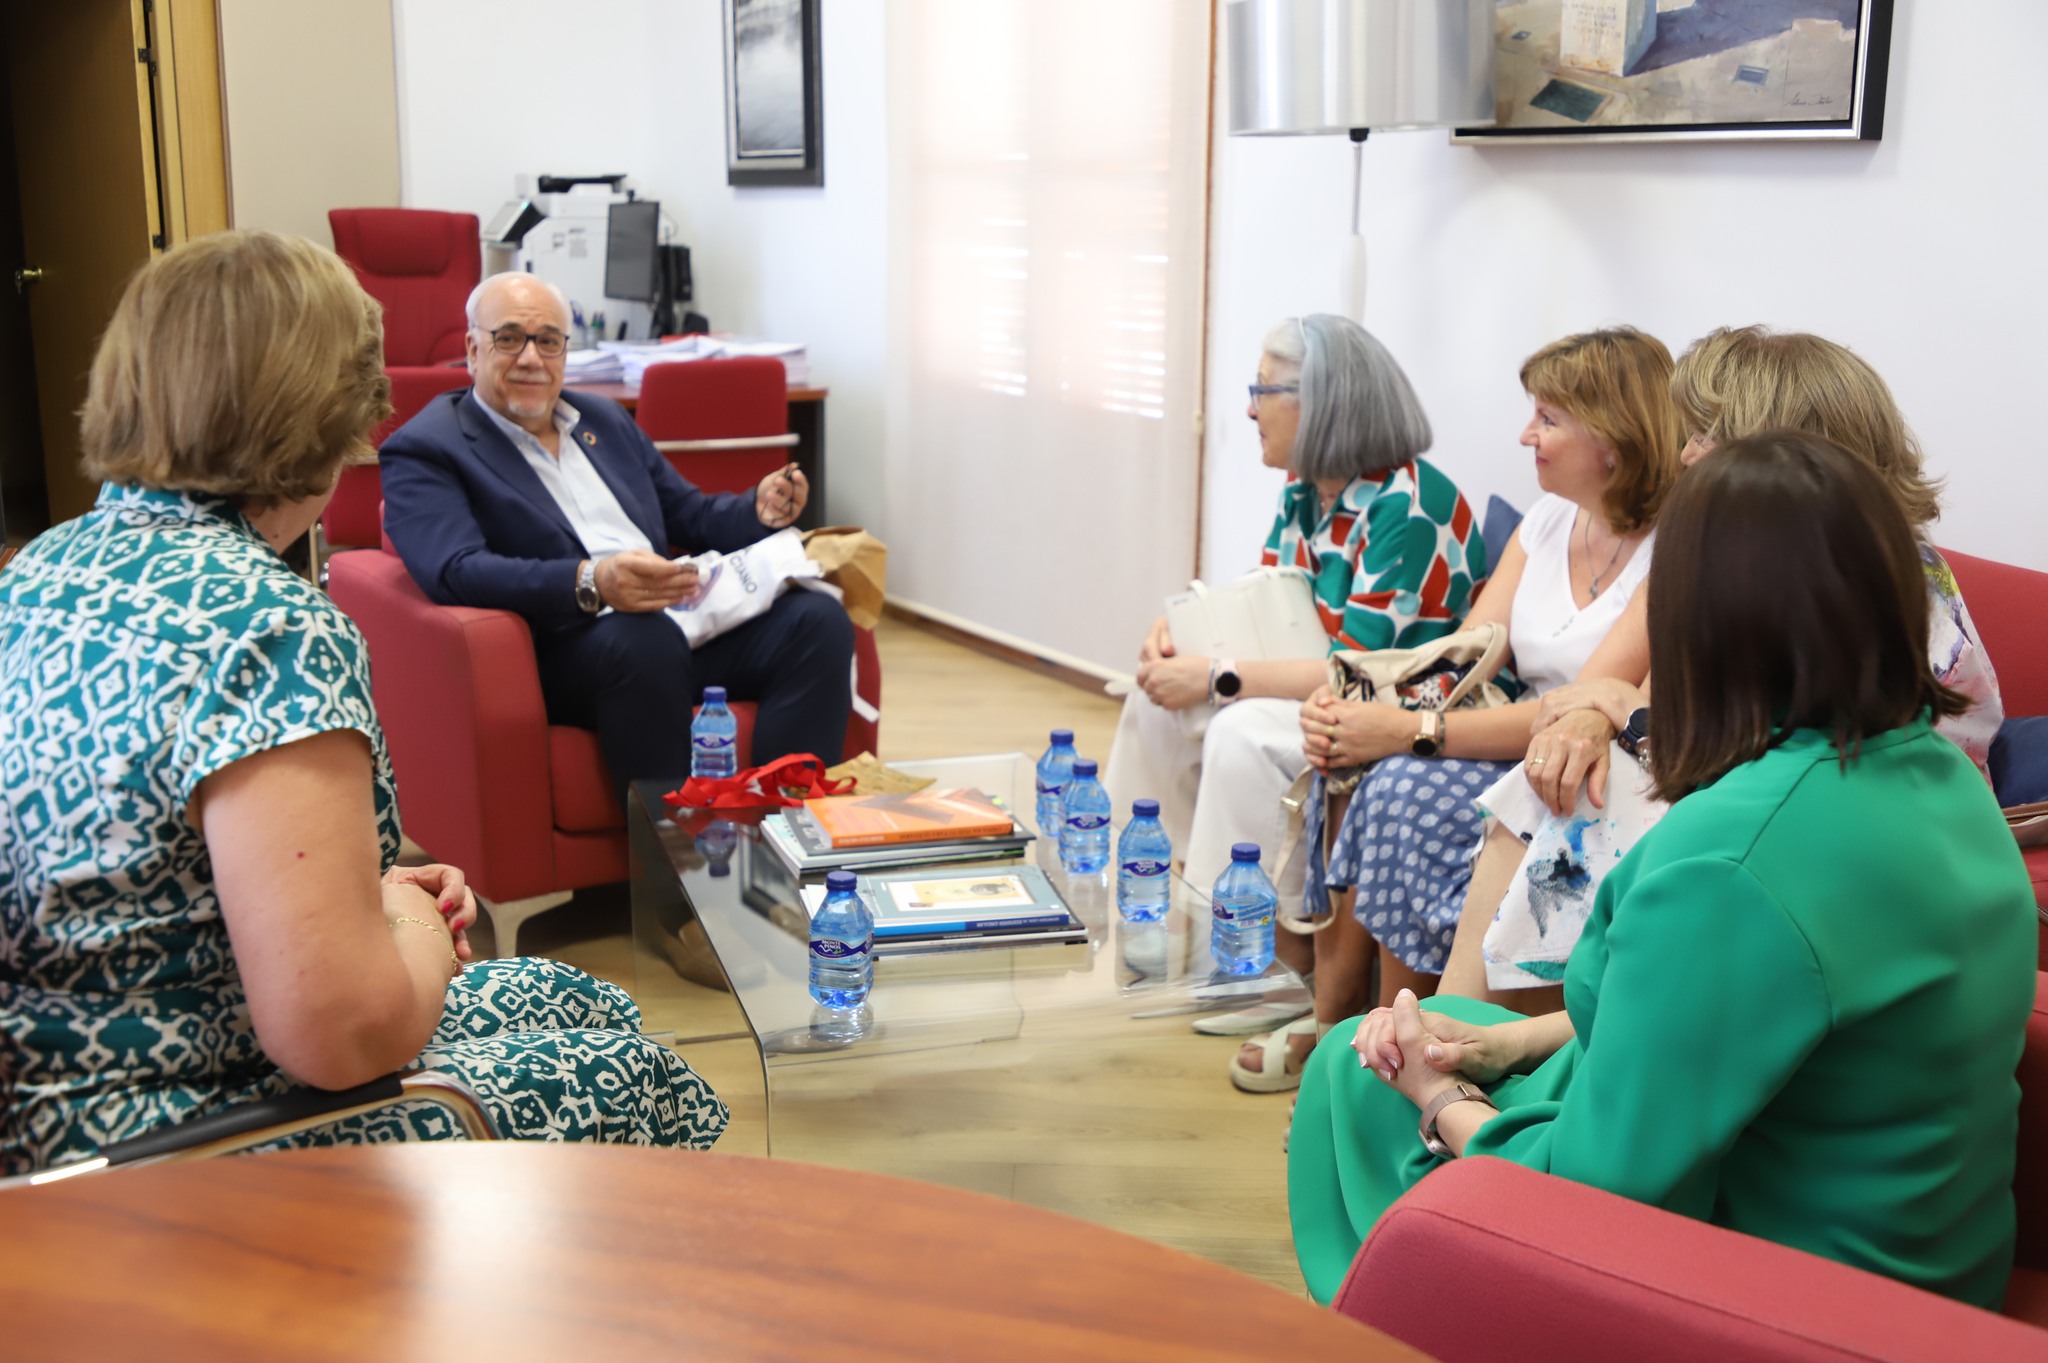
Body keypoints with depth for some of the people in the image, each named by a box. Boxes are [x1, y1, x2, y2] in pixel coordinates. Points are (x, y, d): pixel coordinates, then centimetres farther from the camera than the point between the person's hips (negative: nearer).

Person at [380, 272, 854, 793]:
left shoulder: (605, 419, 25)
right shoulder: (422, 452, 4)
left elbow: (688, 515, 29)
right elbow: (456, 571, -13)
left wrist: (761, 511, 5)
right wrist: (590, 583, -29)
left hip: (679, 620, 7)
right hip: (562, 649, -6)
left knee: (819, 619, -18)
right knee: (644, 639, -38)